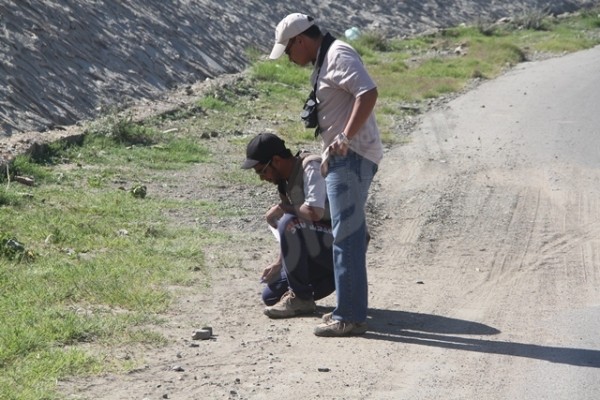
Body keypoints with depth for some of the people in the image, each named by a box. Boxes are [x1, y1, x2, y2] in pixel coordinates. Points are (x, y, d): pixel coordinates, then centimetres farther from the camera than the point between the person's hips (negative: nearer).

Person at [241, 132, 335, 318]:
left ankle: (301, 298, -19)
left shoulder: (311, 168, -19)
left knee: (289, 223, -30)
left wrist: (283, 209, -17)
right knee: (271, 295, 1)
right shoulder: (288, 180, 7)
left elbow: (315, 212, -35)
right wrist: (279, 263, 3)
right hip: (322, 250, 9)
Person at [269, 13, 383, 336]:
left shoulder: (339, 55, -12)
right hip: (343, 159, 11)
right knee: (350, 235, 16)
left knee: (347, 236, -10)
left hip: (352, 157, -11)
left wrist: (345, 138, -29)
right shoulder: (324, 61, 19)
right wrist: (330, 154, 20)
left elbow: (368, 93, -26)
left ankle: (350, 317, -8)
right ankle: (350, 309, 25)